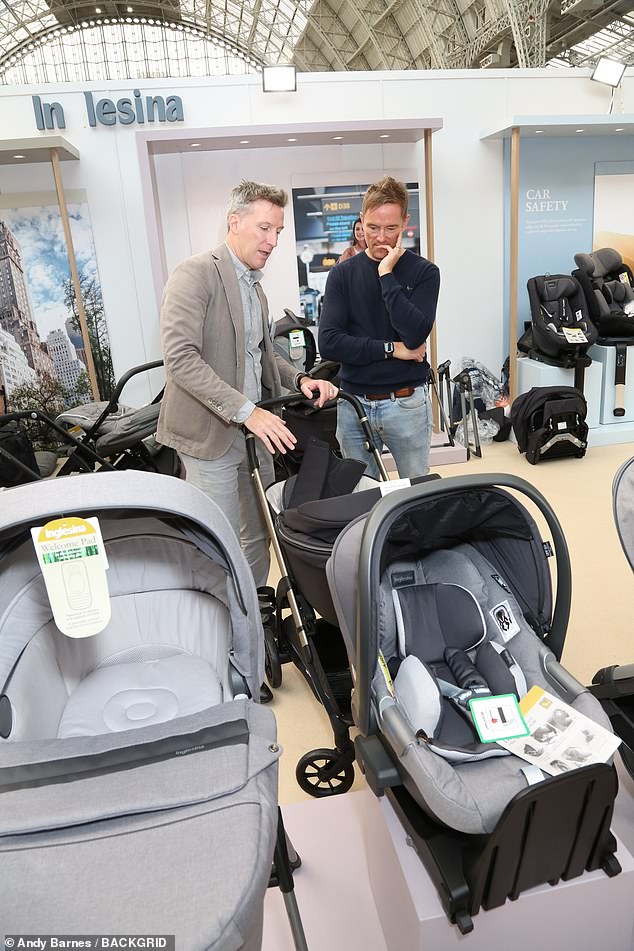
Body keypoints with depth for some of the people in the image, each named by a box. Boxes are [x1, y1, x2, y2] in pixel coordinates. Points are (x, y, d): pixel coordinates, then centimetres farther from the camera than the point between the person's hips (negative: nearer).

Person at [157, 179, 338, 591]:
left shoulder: (255, 287, 15)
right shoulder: (196, 273, -12)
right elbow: (180, 359, -23)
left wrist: (300, 380, 2)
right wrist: (247, 410, -28)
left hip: (255, 429, 8)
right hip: (210, 433, -8)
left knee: (259, 535, 16)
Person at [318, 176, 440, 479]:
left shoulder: (423, 272, -1)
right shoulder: (343, 274, 3)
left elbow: (415, 334, -18)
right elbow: (329, 343, -10)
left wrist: (386, 275, -16)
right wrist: (392, 349, -13)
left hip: (406, 404, -1)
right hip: (353, 404, 2)